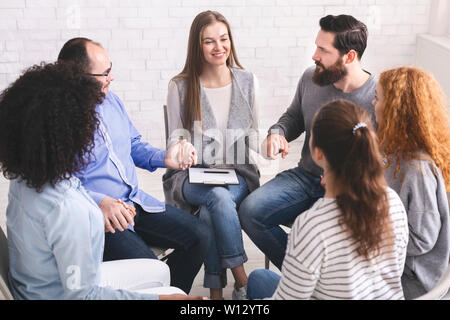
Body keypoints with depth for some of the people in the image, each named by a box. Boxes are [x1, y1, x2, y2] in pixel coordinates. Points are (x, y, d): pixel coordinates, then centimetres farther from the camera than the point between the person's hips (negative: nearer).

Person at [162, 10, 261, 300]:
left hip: (237, 173, 1)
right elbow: (177, 138, 6)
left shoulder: (247, 81, 8)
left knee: (209, 213, -32)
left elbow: (253, 132, 14)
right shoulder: (180, 86, 1)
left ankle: (216, 291, -21)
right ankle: (242, 280, -27)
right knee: (218, 196, -36)